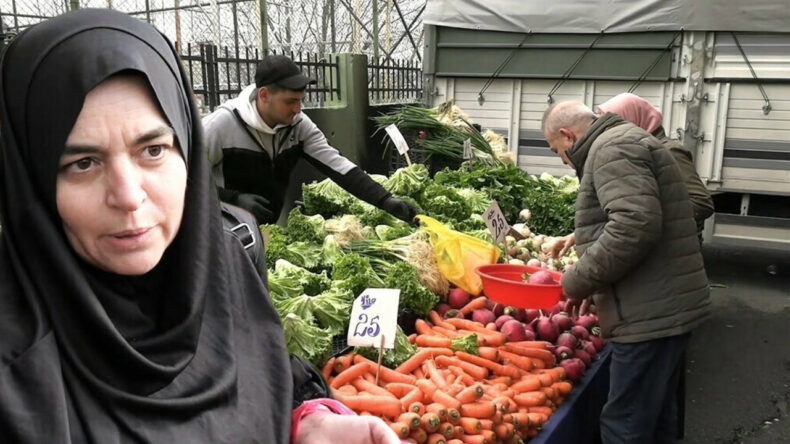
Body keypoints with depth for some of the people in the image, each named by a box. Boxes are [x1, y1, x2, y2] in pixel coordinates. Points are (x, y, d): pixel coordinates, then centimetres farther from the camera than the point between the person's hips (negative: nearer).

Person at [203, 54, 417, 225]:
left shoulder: (299, 124, -8)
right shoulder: (221, 124, -21)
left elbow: (337, 165, -12)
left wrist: (385, 200, -22)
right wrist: (235, 199, -28)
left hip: (269, 229, 5)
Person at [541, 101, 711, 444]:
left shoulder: (612, 147, -12)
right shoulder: (623, 142, 21)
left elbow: (635, 224, -26)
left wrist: (579, 281, -16)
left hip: (650, 314, -11)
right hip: (665, 308, 11)